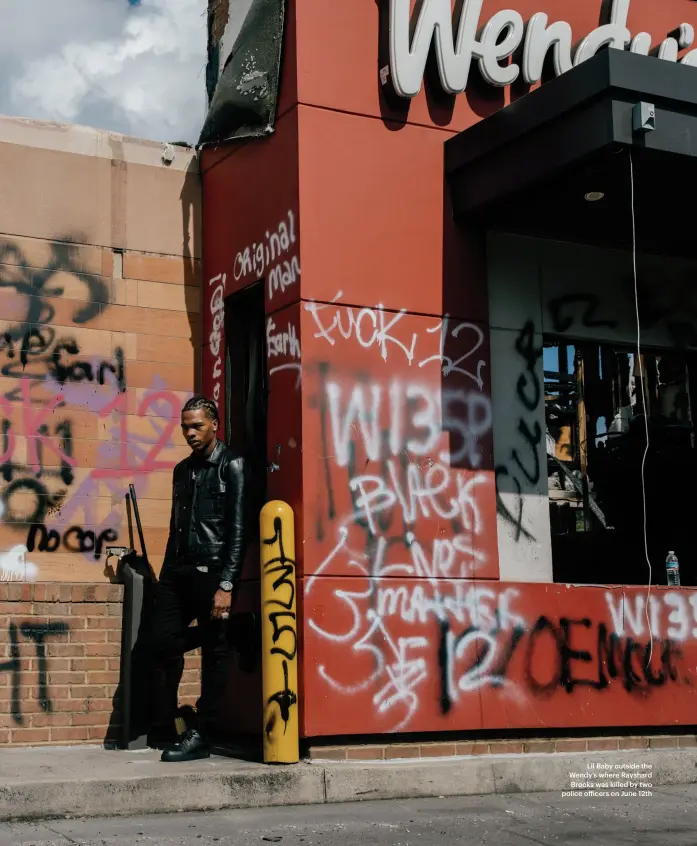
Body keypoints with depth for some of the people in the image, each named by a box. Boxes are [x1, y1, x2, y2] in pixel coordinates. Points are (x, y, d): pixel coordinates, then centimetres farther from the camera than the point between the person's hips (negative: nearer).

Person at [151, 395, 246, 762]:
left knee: (214, 652, 0)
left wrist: (226, 585, -16)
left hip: (211, 571, -6)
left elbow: (237, 529, -9)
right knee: (163, 641, -1)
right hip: (177, 569, 6)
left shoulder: (231, 466, -2)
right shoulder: (183, 469, 18)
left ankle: (200, 735, 6)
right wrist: (167, 573, 12)